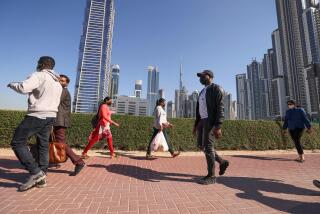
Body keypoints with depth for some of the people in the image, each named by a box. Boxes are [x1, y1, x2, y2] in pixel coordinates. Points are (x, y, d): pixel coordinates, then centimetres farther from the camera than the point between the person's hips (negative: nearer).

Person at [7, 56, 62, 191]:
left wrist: (12, 85, 1)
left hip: (37, 115, -8)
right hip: (51, 116, 8)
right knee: (43, 146, 11)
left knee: (17, 142, 0)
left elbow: (24, 88, -20)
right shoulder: (58, 83, 19)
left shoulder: (39, 75, -6)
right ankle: (42, 175, 14)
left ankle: (36, 172, -8)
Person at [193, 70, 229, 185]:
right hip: (202, 121, 9)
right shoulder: (202, 92, 22)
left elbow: (220, 107, -14)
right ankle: (222, 162, 25)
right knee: (201, 146, 9)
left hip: (211, 121, -9)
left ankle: (211, 176, 4)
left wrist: (218, 127, -22)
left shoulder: (215, 88, -5)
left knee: (208, 147, -8)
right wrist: (195, 125, 17)